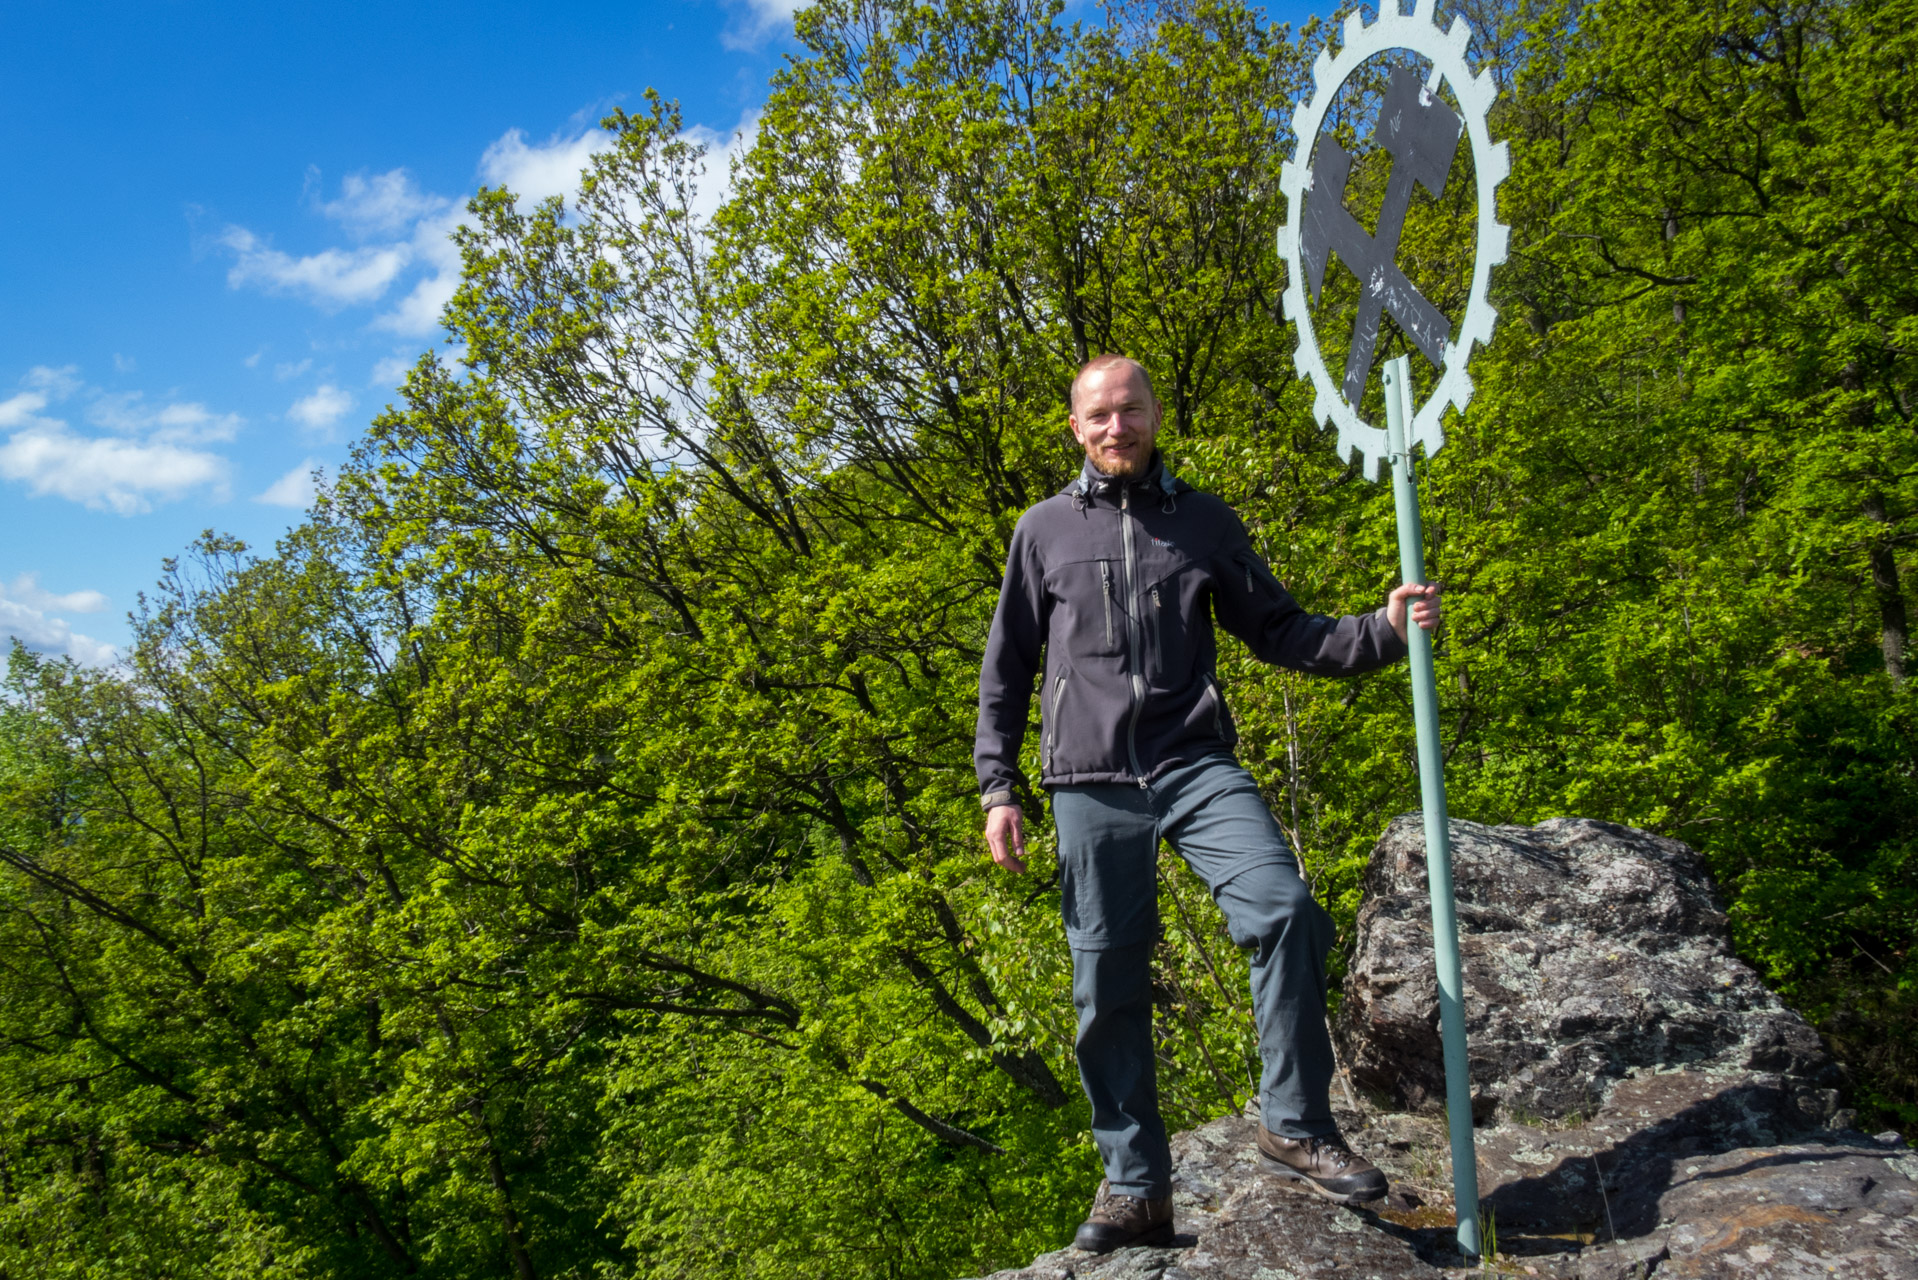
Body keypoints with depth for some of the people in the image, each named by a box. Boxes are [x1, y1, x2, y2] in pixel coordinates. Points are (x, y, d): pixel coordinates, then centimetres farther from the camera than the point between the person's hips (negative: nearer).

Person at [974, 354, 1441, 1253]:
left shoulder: (1204, 521, 14)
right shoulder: (1045, 530, 12)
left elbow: (1277, 631, 13)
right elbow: (1007, 668, 14)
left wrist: (1383, 630, -3)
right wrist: (998, 787, 7)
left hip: (1196, 767, 0)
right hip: (1091, 784, 0)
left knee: (1284, 908, -22)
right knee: (1108, 987, 2)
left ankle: (1295, 1127, -6)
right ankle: (1136, 1188, 16)